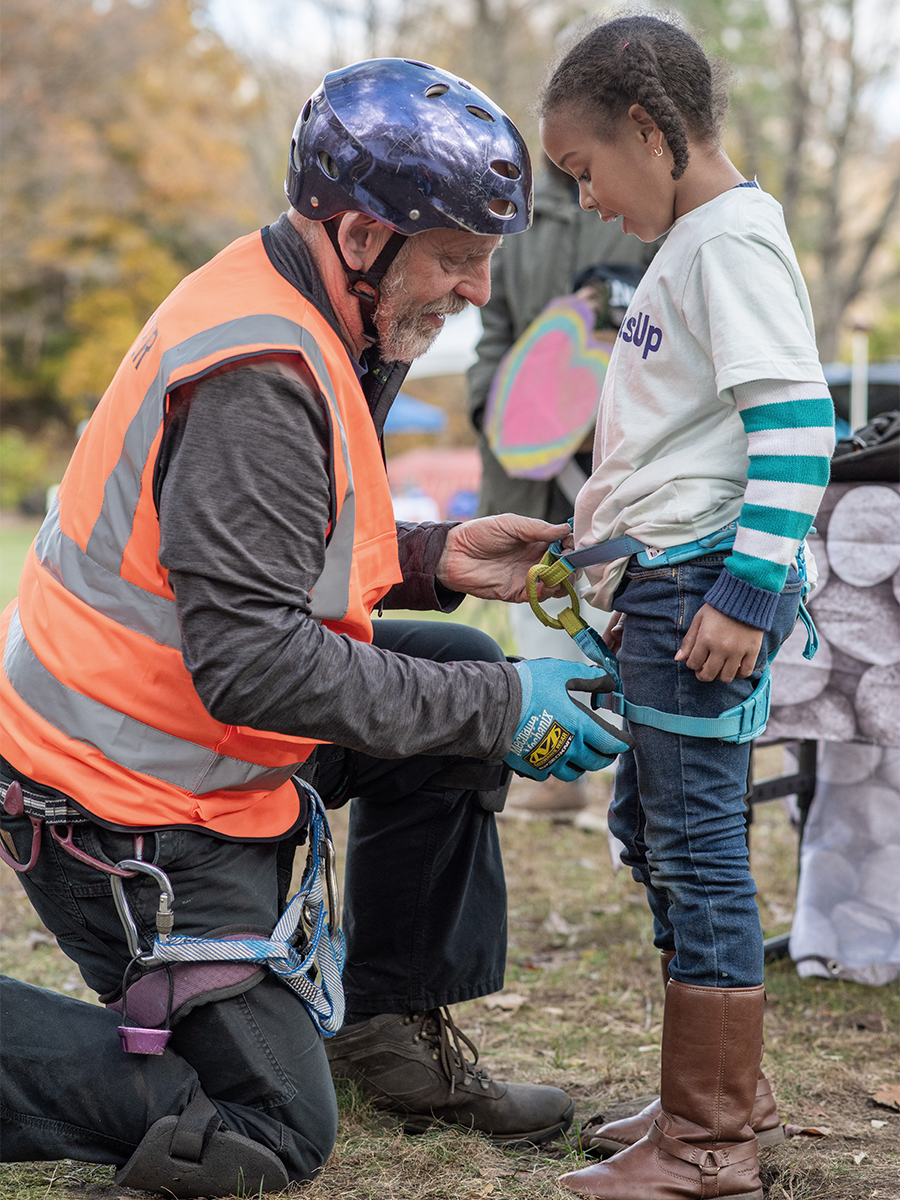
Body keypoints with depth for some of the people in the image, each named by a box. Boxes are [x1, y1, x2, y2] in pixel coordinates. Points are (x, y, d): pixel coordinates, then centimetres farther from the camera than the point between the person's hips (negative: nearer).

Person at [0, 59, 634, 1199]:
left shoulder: (283, 314, 6)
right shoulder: (258, 377, -26)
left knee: (465, 682, 11)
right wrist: (501, 709, -25)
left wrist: (431, 557, 1)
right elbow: (252, 658, -31)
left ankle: (392, 1026, 18)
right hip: (131, 805, -10)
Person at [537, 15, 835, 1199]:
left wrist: (746, 591, -25)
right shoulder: (691, 239, 17)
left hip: (704, 577, -11)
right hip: (663, 581, 11)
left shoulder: (733, 238, -13)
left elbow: (797, 423, -21)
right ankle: (725, 1089, 29)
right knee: (650, 827, 17)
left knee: (697, 841, -6)